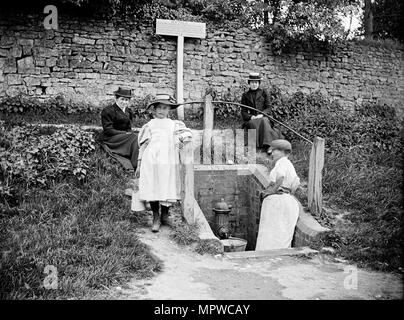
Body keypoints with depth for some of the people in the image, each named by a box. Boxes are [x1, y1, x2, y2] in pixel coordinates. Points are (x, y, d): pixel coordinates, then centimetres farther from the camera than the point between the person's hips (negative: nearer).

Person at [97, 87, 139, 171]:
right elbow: (108, 130, -13)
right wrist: (125, 133, -19)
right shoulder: (108, 110, -6)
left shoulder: (128, 111, 17)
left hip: (124, 136, 7)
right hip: (109, 139, -7)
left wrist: (130, 133, -6)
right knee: (135, 138, -28)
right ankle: (136, 167, -33)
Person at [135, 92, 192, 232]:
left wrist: (181, 138, -14)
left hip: (169, 161, 1)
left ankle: (165, 215, 18)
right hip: (151, 160, -1)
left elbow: (188, 133, 9)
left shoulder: (174, 124, 18)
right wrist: (139, 165, 11)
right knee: (152, 188, -6)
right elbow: (143, 145, 15)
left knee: (167, 188, 0)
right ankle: (156, 218, 4)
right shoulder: (149, 125, 16)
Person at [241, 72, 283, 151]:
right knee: (254, 124, -35)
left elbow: (268, 108, 7)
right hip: (251, 120, 0)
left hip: (263, 117, 0)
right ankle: (260, 145, -41)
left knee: (263, 121, -36)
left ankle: (266, 144, -42)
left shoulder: (263, 93, 12)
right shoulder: (245, 95, 13)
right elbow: (243, 112, 9)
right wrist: (251, 116, -12)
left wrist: (261, 114, -14)